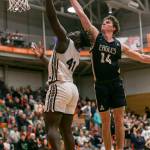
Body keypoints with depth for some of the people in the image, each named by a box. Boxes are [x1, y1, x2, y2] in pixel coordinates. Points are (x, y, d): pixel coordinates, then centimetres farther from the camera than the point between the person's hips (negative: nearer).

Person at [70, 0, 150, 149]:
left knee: (119, 120, -2)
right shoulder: (96, 36, 4)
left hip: (116, 83, 1)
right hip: (101, 85, -1)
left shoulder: (119, 45, 7)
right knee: (105, 122, 3)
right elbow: (81, 14, 0)